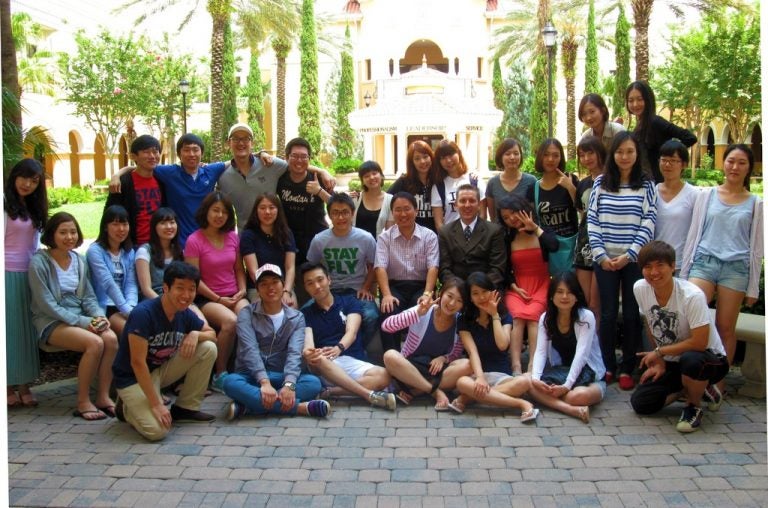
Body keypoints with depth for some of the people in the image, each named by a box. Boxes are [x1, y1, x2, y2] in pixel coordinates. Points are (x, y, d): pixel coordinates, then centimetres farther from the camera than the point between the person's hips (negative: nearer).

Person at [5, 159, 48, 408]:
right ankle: (9, 386, 5)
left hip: (28, 276, 6)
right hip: (7, 275, -6)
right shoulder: (4, 204, -6)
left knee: (26, 329, 7)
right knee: (8, 329, -1)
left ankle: (24, 385, 12)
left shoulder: (34, 208, 15)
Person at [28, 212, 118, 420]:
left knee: (111, 338, -25)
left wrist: (98, 315, -8)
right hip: (51, 323, -5)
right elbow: (47, 305, -13)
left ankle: (103, 397, -15)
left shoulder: (79, 261, 10)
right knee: (95, 343, -30)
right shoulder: (39, 262, -8)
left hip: (80, 318, 5)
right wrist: (82, 322, -19)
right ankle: (83, 402, -16)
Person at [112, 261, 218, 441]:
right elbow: (137, 362, -27)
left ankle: (186, 408, 3)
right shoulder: (144, 313, -27)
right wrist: (156, 404, -26)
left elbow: (212, 334, 9)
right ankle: (127, 407, 6)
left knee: (208, 349, -11)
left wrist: (196, 334, -17)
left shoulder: (185, 314, -7)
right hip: (133, 378, -7)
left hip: (162, 369, 7)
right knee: (157, 430, -27)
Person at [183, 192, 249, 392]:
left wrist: (242, 291, -1)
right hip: (206, 298, -4)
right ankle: (219, 375, -19)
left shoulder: (233, 237, 10)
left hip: (234, 296, 4)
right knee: (230, 321, -34)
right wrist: (219, 299, -11)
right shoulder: (194, 240, -5)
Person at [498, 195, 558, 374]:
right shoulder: (507, 238, 11)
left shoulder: (541, 232, 4)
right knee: (517, 316, -28)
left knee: (533, 314, -30)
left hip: (541, 285, -1)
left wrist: (535, 228, -13)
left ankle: (533, 366, -35)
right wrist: (514, 287, -5)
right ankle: (516, 365, -37)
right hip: (516, 287, 2)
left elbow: (554, 246, -20)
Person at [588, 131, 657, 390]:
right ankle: (608, 366, 15)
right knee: (608, 314, 4)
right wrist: (601, 255, -6)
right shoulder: (601, 183, 5)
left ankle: (627, 369, 13)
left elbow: (648, 224, -3)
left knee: (631, 315, 3)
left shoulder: (646, 185, 2)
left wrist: (629, 255, -11)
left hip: (634, 260, -1)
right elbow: (592, 221, 3)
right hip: (605, 259, 1)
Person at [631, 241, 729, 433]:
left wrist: (659, 352, -17)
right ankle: (697, 388, 18)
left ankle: (694, 406, -7)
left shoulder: (692, 295, -28)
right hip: (671, 362, 6)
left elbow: (699, 343, -27)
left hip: (711, 359, -6)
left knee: (690, 360, -41)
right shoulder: (640, 288, -11)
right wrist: (659, 362, 3)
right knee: (640, 403, -8)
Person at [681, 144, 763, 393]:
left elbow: (756, 247, 10)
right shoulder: (706, 196, 9)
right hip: (704, 262, 0)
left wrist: (752, 287, 8)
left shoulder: (755, 204, 9)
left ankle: (718, 382, 11)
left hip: (736, 268, 0)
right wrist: (684, 272, 7)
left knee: (726, 328, 2)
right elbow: (693, 234, 11)